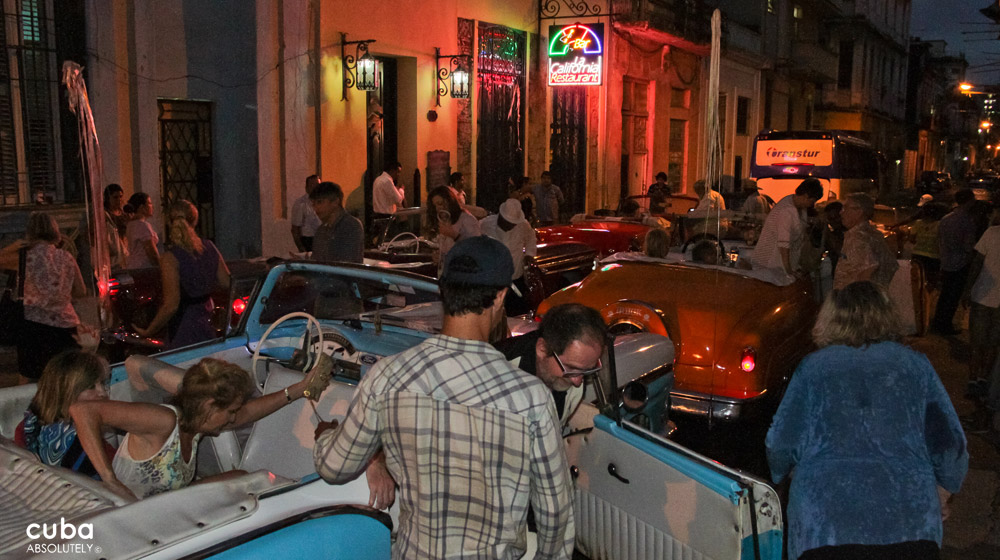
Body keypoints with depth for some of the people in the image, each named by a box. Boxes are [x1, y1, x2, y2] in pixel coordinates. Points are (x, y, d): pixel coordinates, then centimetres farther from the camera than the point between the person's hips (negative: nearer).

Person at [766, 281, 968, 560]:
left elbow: (780, 448, 3)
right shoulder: (915, 365, 9)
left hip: (825, 529, -2)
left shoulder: (812, 368, 5)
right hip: (912, 527, 2)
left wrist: (795, 475, 25)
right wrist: (940, 499, 27)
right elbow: (950, 446, 9)